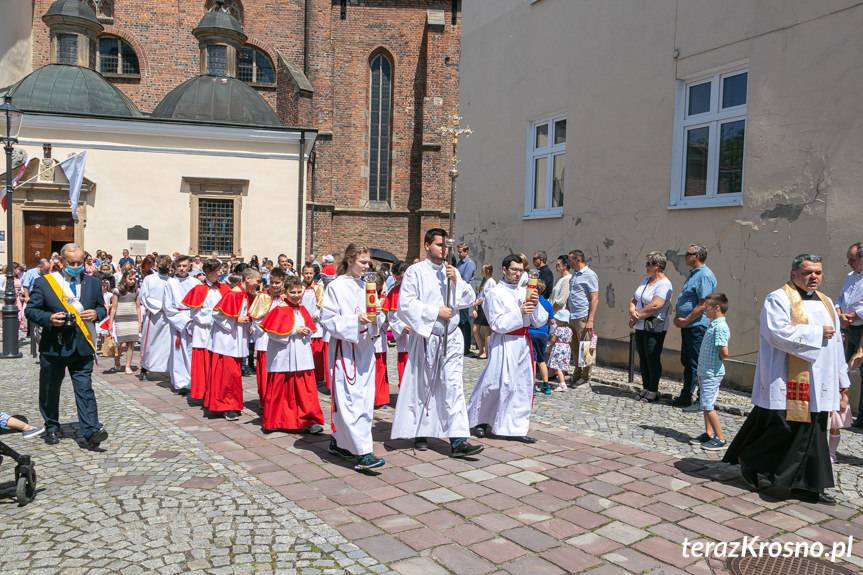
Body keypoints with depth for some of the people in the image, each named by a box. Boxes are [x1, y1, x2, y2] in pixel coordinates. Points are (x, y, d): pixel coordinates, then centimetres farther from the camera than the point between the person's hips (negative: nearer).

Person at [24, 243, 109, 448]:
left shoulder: (92, 283, 10)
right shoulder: (43, 282, 1)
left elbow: (102, 307, 16)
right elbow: (31, 310, 2)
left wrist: (96, 314, -7)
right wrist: (48, 318, -17)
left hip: (82, 345, 1)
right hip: (53, 345, -1)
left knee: (85, 389, -5)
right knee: (50, 390, 12)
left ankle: (91, 431, -10)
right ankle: (51, 429, 28)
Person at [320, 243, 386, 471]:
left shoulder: (366, 286, 11)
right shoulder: (336, 286, -6)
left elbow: (376, 320, 15)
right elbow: (328, 319, -10)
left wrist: (376, 316, -8)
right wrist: (355, 320, -21)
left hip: (365, 349, 7)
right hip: (344, 350, -7)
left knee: (364, 400, 9)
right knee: (351, 400, -10)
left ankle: (339, 442, 24)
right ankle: (363, 452, -11)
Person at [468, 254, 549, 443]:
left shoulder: (524, 293, 10)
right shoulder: (495, 293, -7)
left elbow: (541, 321, 6)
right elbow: (498, 324, -14)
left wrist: (536, 305, -11)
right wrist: (519, 312, -21)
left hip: (523, 344, 6)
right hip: (504, 345, -6)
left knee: (523, 387, 8)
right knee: (496, 384, -1)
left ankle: (517, 428, 17)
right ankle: (479, 421, 20)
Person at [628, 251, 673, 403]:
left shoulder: (664, 284, -12)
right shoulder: (645, 280, 15)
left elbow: (655, 306, -23)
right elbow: (633, 300, 14)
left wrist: (637, 316, -14)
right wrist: (632, 311, -7)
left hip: (654, 328, -8)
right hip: (640, 327, 8)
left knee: (652, 358, -3)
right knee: (643, 358, 11)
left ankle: (653, 391, 6)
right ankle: (645, 388, 20)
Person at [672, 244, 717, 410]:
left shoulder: (705, 276, -16)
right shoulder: (693, 274, 16)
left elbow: (702, 305, -22)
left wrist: (686, 320, -16)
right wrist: (678, 317, 8)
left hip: (697, 327, -10)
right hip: (687, 326, 10)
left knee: (697, 365, -5)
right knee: (687, 362, 16)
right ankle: (686, 397, 27)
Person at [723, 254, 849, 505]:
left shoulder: (825, 303, 17)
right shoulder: (778, 299, -6)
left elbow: (835, 342, 20)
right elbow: (778, 332, -21)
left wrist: (842, 378, 18)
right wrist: (817, 332, -14)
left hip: (819, 383, 7)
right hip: (787, 381, -7)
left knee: (813, 432, 7)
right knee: (780, 427, -4)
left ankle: (807, 485, 14)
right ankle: (749, 461, 19)